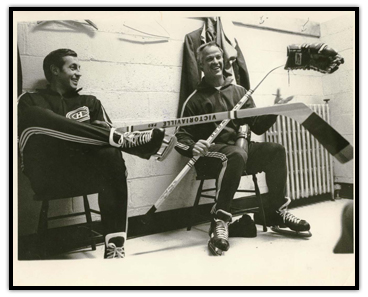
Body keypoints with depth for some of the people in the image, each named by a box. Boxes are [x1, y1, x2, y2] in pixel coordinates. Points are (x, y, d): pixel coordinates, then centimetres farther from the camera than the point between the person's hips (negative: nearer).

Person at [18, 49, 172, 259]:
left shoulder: (89, 102, 26)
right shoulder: (30, 100, 19)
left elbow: (108, 134, 14)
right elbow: (30, 123, -3)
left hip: (83, 173, 2)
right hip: (47, 175, -1)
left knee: (111, 153, -32)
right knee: (36, 118, -27)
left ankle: (115, 248, -36)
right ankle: (129, 140, -32)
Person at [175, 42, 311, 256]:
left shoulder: (239, 91, 15)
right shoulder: (196, 99, 3)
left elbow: (257, 126, 11)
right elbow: (181, 136, -2)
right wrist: (193, 148, -25)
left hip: (238, 147, 5)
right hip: (210, 153, -4)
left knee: (276, 150, -19)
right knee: (238, 154, -38)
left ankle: (277, 211, -6)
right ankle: (220, 221, -37)